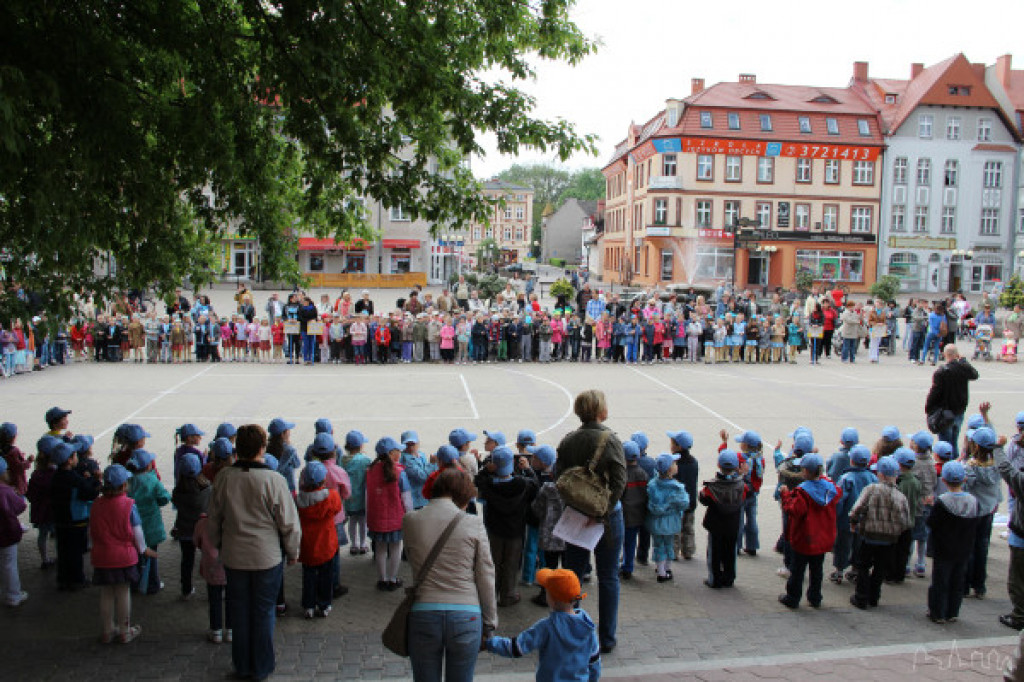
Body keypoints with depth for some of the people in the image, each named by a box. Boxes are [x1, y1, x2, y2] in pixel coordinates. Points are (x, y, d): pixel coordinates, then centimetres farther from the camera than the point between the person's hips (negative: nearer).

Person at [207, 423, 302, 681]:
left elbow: (214, 519, 5)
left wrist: (217, 546, 21)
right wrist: (292, 552, 4)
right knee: (263, 612, 12)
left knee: (239, 611, 17)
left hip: (234, 556, 3)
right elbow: (289, 523, -12)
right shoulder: (273, 480, -19)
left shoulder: (223, 478, -8)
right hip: (267, 557, -3)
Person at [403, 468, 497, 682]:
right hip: (466, 616, -1)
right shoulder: (473, 524, -5)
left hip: (423, 616, 1)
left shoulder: (409, 522, -1)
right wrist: (489, 624, 9)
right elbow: (486, 578, -1)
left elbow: (414, 564, 10)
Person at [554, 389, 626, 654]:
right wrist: (604, 512, -15)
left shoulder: (567, 441, -1)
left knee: (572, 573, 15)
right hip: (606, 514, -4)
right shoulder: (609, 439, -14)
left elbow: (558, 476, -1)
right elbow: (619, 481, -19)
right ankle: (606, 638, 16)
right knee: (608, 576, 9)